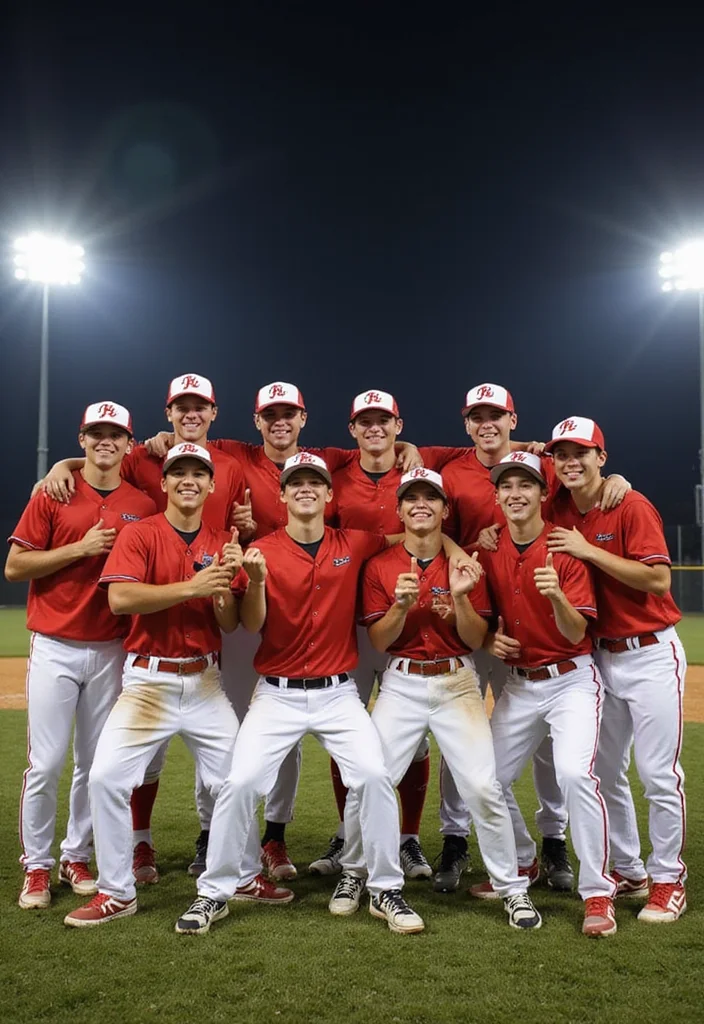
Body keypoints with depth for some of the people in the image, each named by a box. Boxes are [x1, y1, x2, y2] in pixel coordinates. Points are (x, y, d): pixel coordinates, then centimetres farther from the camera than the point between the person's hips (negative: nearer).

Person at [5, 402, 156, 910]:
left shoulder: (143, 506, 4)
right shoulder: (53, 496, 0)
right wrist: (81, 548, -14)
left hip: (112, 651, 2)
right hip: (55, 648, -2)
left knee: (96, 764, 9)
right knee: (46, 763, -1)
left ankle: (77, 857, 25)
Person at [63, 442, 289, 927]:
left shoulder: (223, 544, 7)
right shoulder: (140, 535, -3)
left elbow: (230, 624, 3)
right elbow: (120, 598, -20)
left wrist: (226, 583, -17)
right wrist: (192, 586, -26)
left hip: (205, 682, 3)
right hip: (147, 681, -3)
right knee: (107, 776, -12)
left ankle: (247, 876, 27)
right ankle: (116, 892, 6)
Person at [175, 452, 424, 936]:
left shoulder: (355, 545, 3)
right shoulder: (263, 551, -3)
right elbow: (253, 625, -11)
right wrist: (256, 581, -29)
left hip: (339, 693, 1)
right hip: (277, 695, -1)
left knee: (373, 775, -13)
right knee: (241, 782, -10)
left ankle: (387, 891, 5)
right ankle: (214, 893, 9)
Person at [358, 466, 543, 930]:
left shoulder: (466, 565, 1)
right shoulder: (380, 566, 2)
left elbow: (476, 639, -2)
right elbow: (378, 640, -2)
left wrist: (460, 597, -19)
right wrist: (402, 604, -19)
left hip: (457, 683, 0)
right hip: (401, 684, 1)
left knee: (483, 787, -8)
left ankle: (512, 887, 10)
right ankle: (354, 872, 23)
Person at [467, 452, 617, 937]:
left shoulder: (566, 548, -11)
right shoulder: (489, 551, 1)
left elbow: (576, 633, -16)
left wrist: (557, 596, -35)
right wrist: (491, 638, -8)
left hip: (571, 679, -5)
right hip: (518, 683, 5)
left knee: (575, 772, -24)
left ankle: (598, 894, -9)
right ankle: (521, 862, 33)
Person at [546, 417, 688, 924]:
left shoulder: (632, 506, -14)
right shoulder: (559, 511, 2)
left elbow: (659, 580, -21)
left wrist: (588, 550, -23)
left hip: (652, 655, -6)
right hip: (602, 656, 6)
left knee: (659, 773, -2)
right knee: (604, 771, 12)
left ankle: (669, 880, 15)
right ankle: (629, 871, 28)